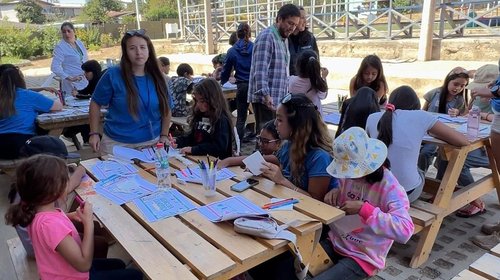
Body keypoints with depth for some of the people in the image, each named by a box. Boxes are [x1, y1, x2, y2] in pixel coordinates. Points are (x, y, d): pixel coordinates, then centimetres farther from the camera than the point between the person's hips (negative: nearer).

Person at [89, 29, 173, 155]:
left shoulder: (157, 78, -2)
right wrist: (94, 133, -7)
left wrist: (164, 136, 3)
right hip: (116, 143, -2)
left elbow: (166, 108, 8)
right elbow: (96, 103, -2)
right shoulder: (113, 75, -11)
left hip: (151, 143, 3)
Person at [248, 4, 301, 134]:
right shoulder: (266, 37, -11)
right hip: (266, 100, -9)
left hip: (279, 99, 9)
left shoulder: (283, 39, 18)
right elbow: (260, 70, -21)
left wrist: (287, 95, 22)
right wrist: (266, 95, -30)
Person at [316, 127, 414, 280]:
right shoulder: (350, 176, -4)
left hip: (362, 257, -5)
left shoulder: (390, 188, -21)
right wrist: (335, 193, -8)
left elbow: (405, 231, -33)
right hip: (334, 243, 5)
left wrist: (364, 209, -34)